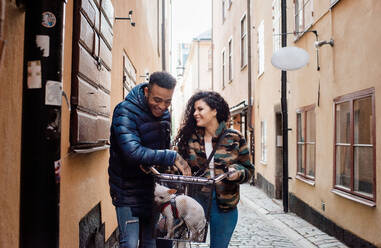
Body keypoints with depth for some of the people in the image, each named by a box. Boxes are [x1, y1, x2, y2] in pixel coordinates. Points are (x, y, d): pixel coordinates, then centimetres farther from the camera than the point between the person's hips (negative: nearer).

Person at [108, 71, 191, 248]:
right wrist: (172, 157, -28)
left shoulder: (164, 114, 4)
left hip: (152, 188, 6)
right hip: (128, 191, -6)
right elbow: (133, 152, -31)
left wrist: (155, 162, -9)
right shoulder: (125, 111, -18)